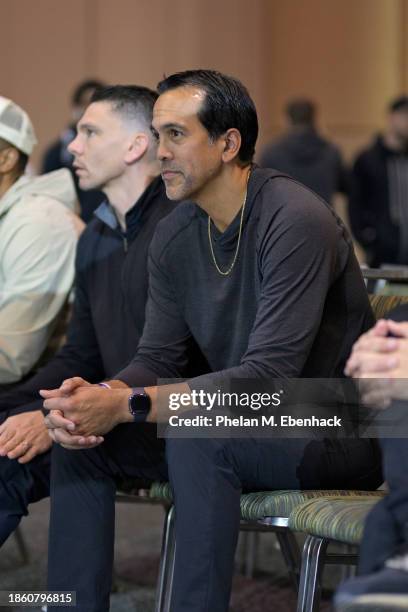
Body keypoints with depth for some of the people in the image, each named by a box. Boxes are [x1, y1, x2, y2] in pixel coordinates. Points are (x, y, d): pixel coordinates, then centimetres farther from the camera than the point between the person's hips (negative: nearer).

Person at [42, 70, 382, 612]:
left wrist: (127, 405, -31)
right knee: (79, 433, -5)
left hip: (337, 431, -8)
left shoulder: (295, 220, -22)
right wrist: (97, 397, -20)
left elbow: (270, 373, -28)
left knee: (198, 436, -35)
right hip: (249, 419, 8)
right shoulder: (175, 233, 3)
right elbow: (158, 358, 4)